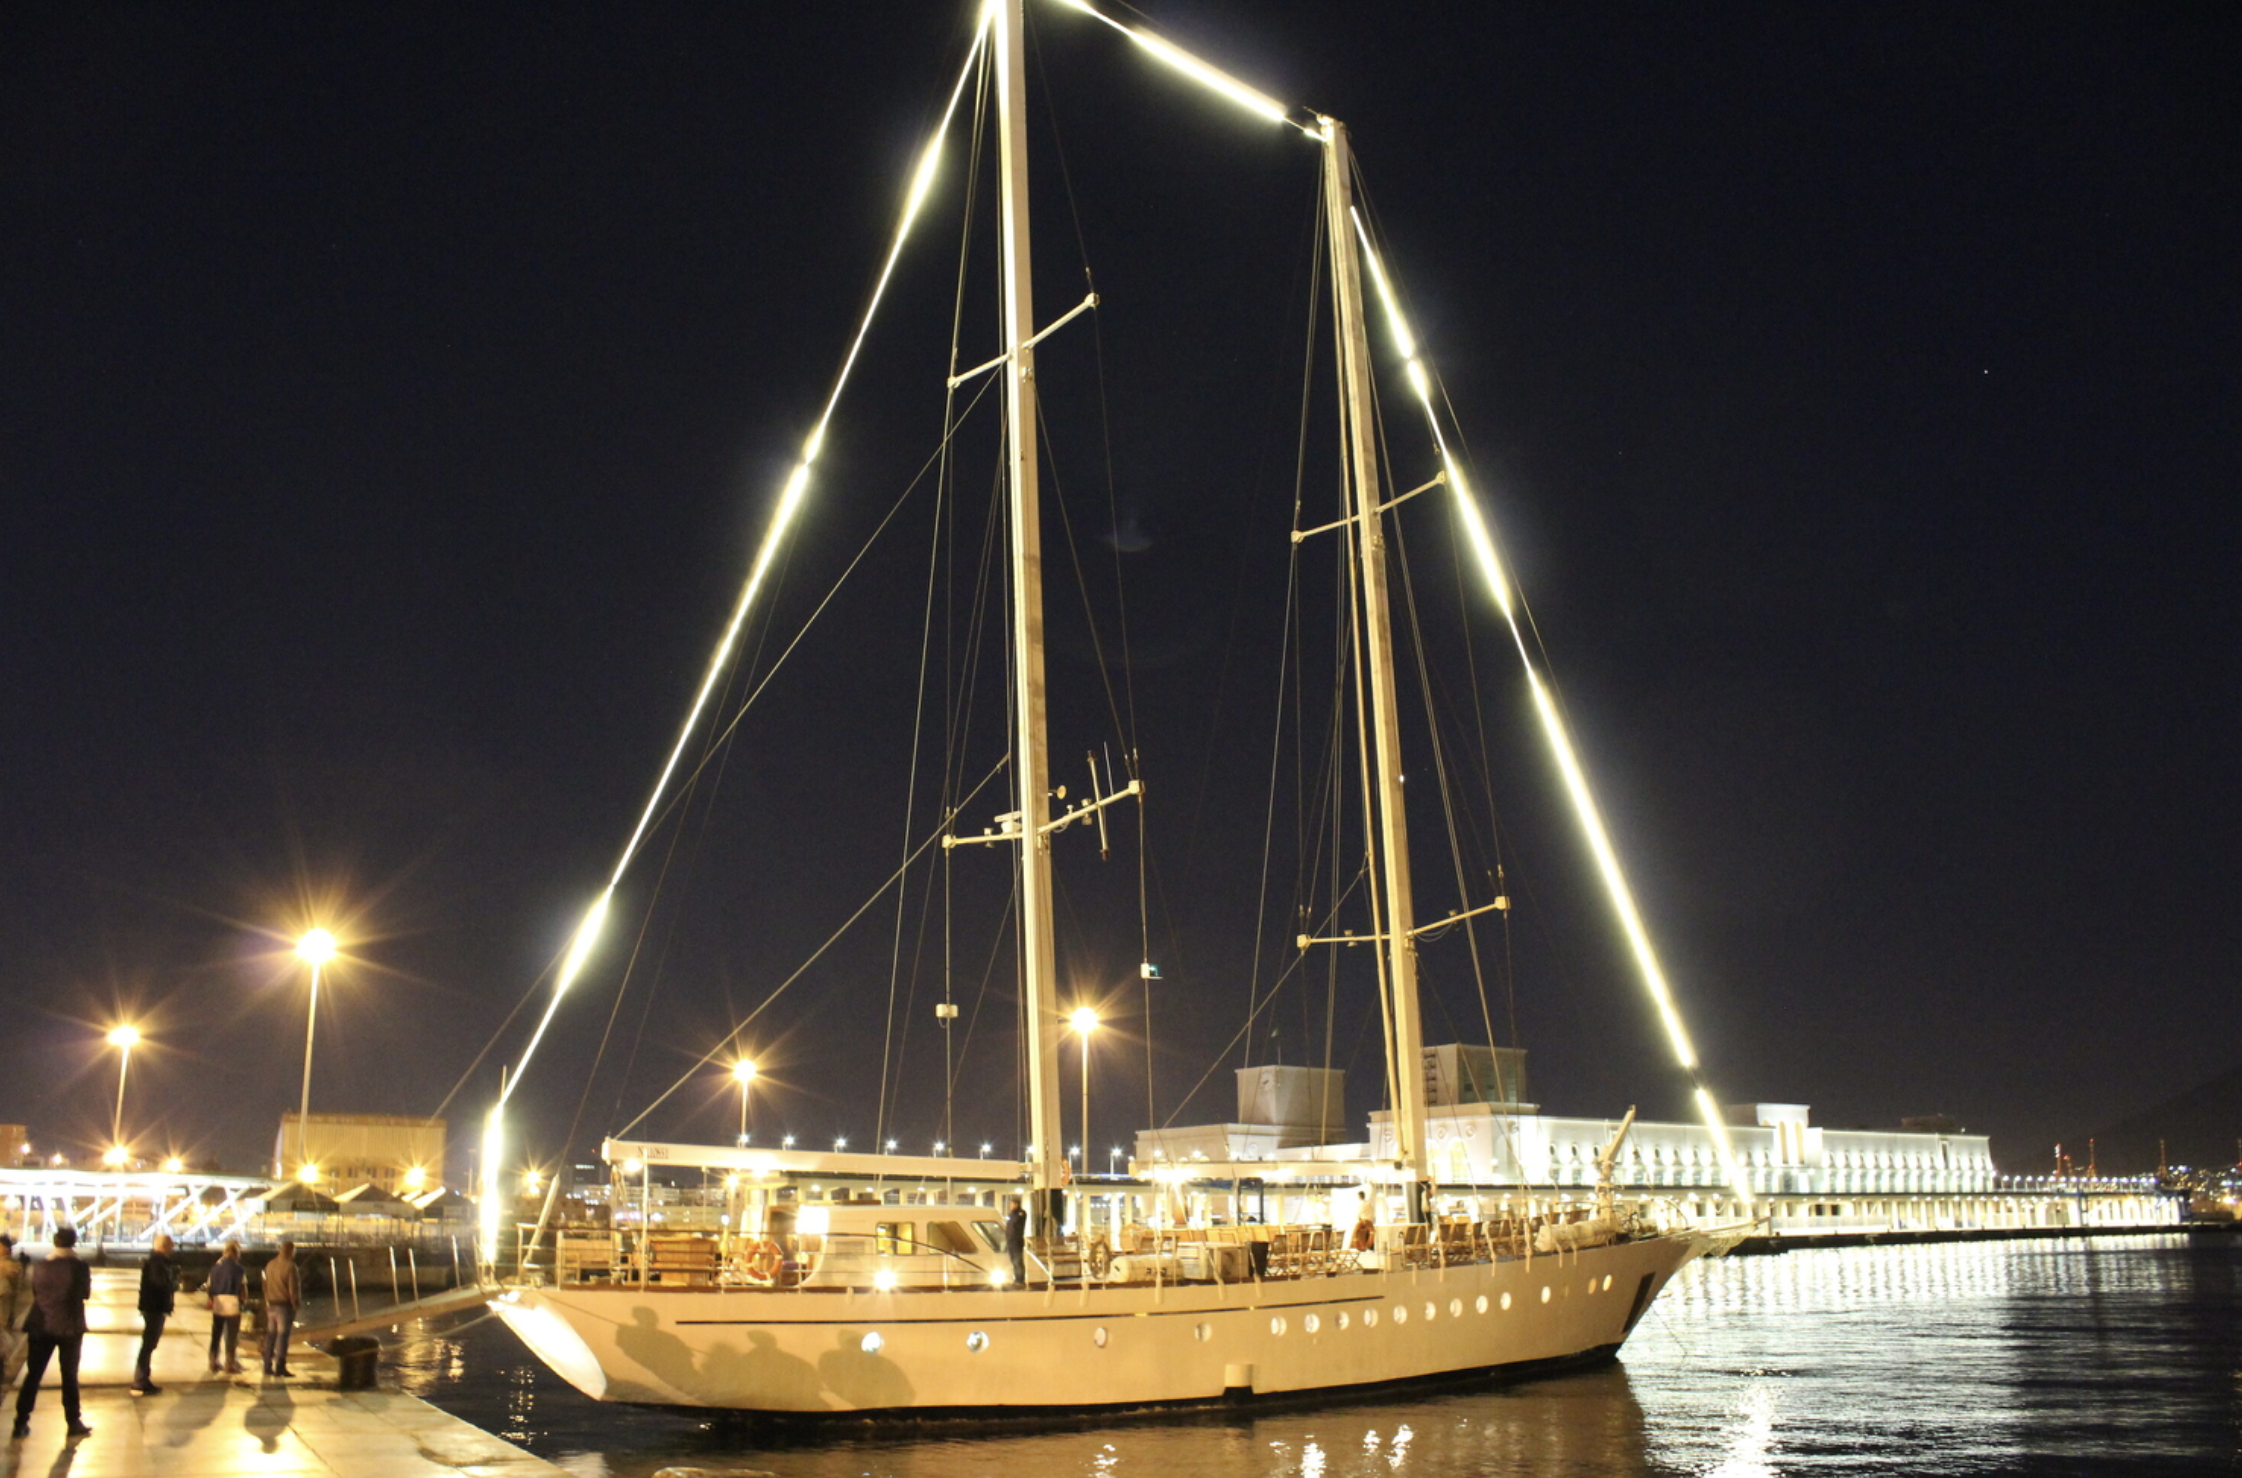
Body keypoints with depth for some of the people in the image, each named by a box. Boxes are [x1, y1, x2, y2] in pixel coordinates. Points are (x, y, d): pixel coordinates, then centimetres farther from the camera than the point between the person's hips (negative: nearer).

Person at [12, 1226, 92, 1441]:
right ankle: (73, 1423, 10)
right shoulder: (78, 1266, -11)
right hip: (69, 1327, -3)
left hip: (41, 1326, 3)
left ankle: (21, 1422, 9)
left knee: (33, 1374, 11)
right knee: (69, 1375, 6)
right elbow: (86, 1293, -2)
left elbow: (35, 1293, 10)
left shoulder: (40, 1266, 0)